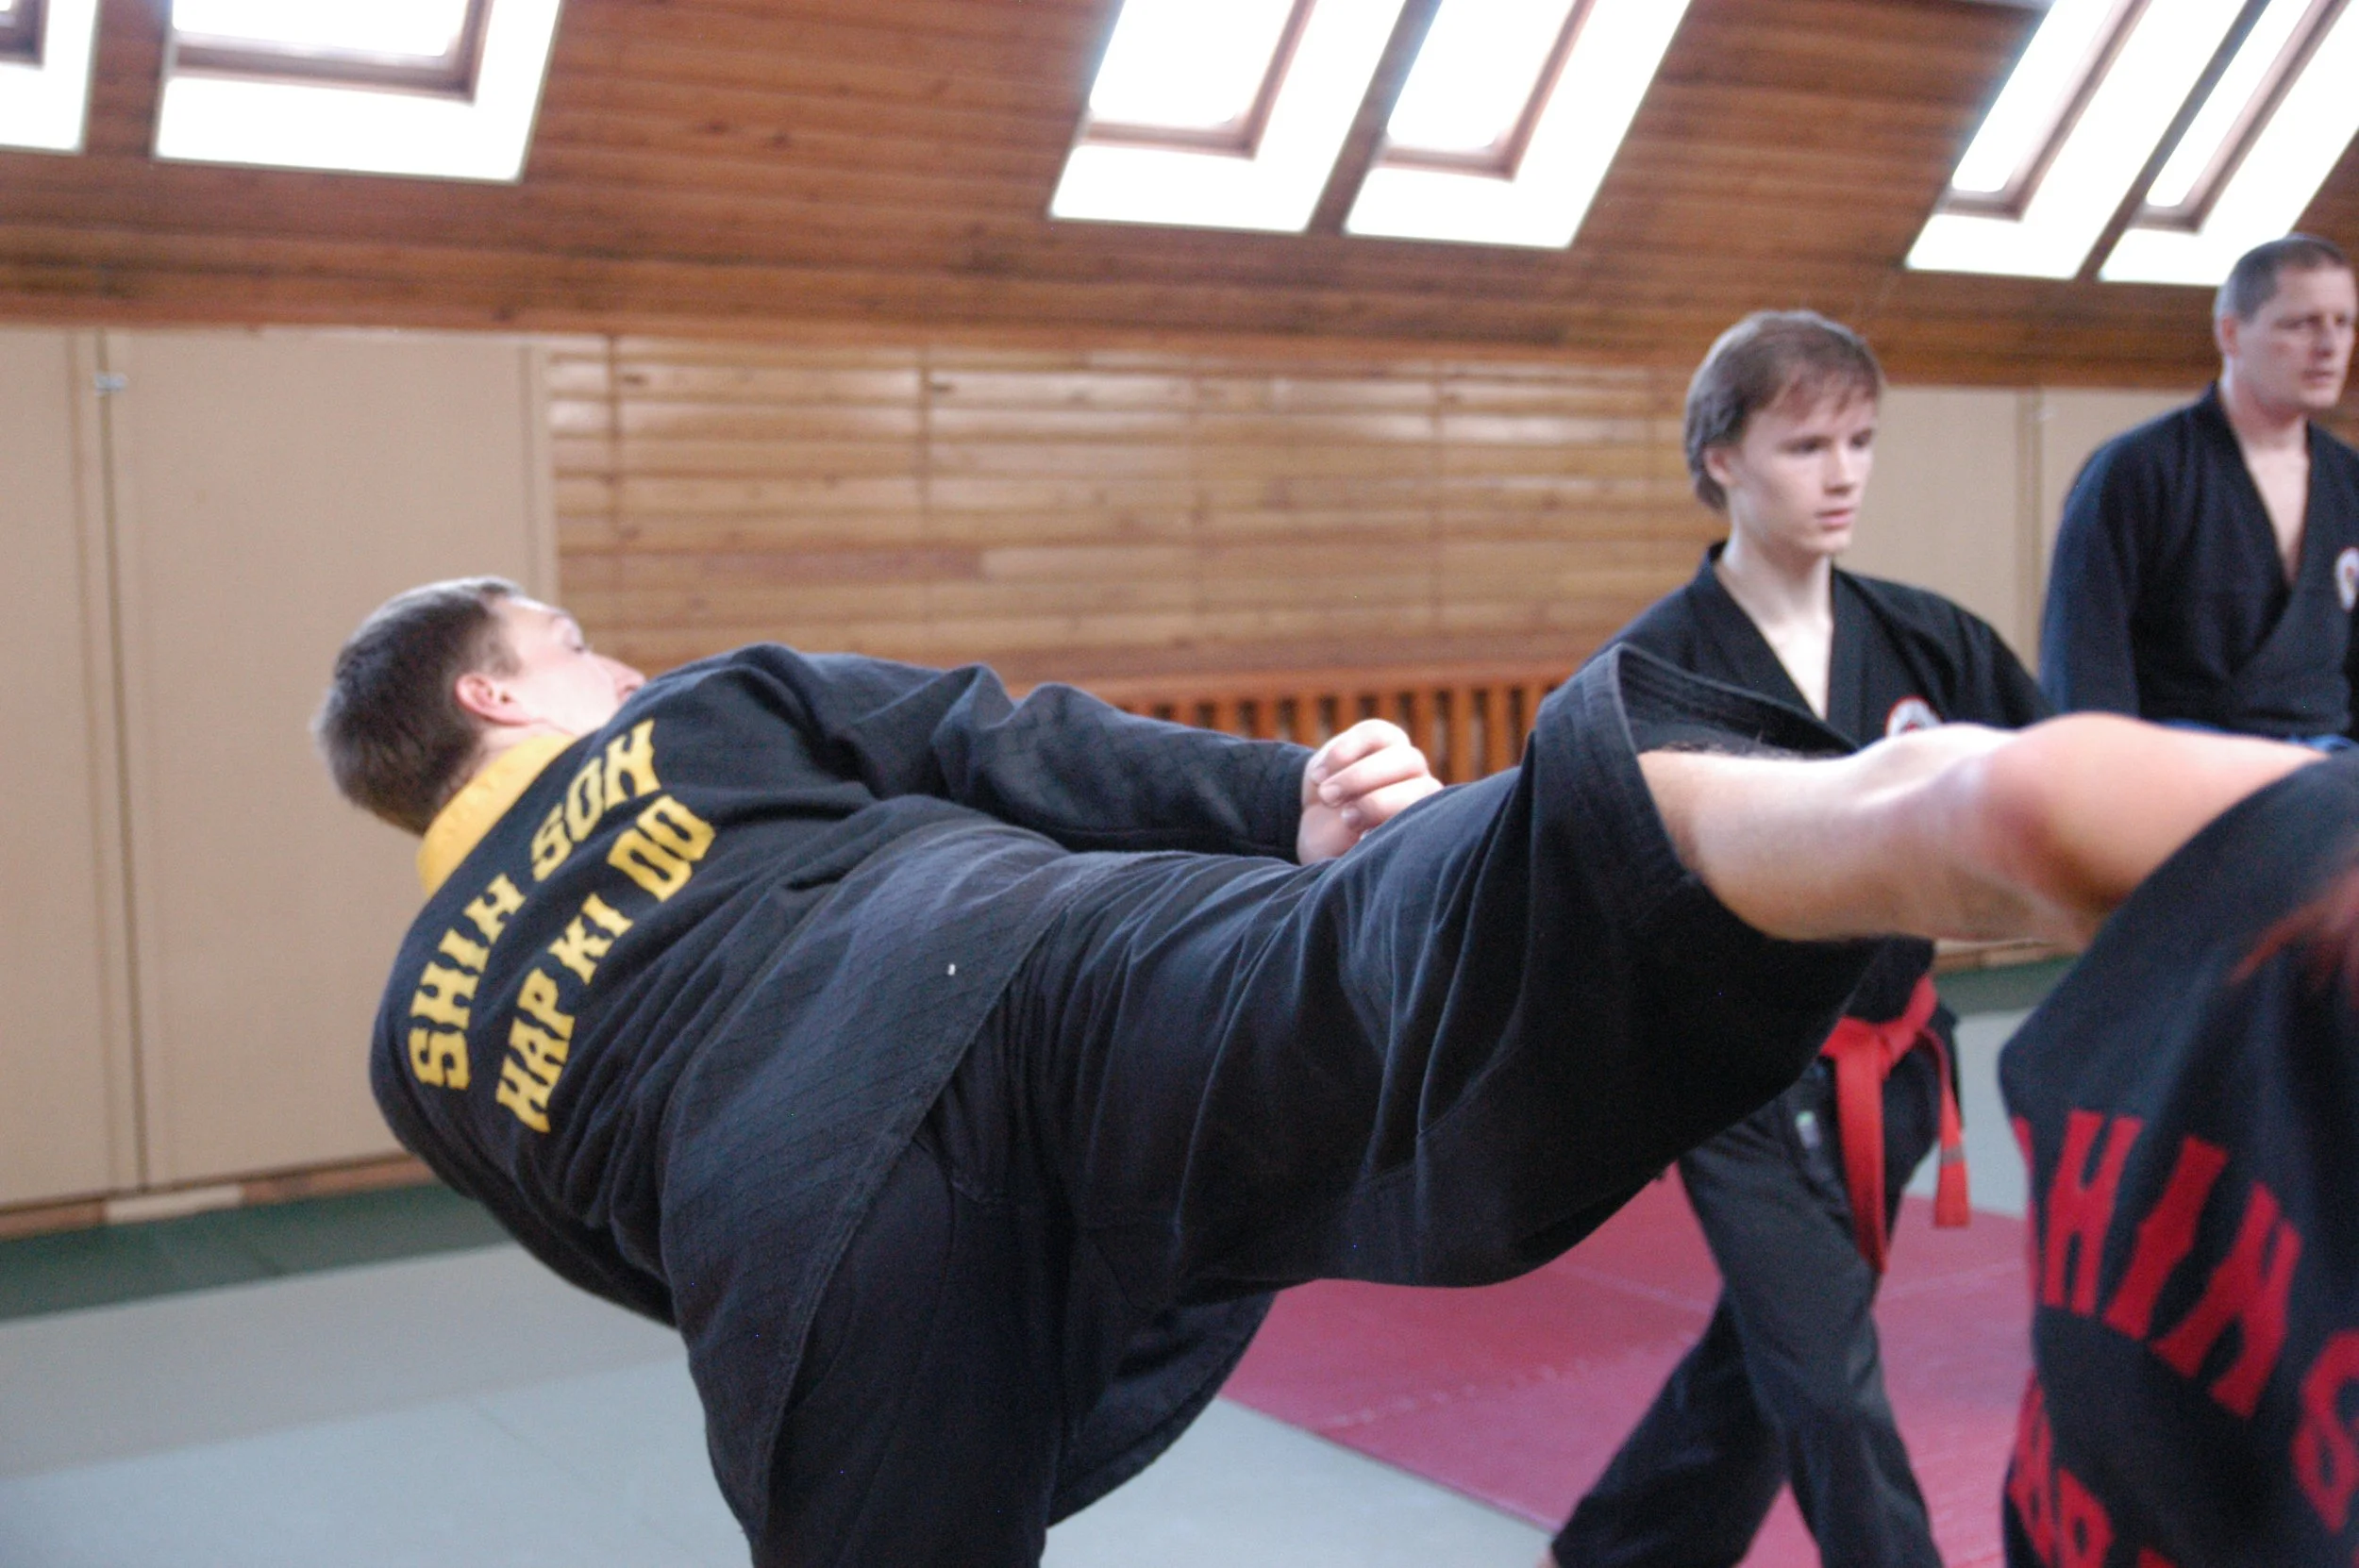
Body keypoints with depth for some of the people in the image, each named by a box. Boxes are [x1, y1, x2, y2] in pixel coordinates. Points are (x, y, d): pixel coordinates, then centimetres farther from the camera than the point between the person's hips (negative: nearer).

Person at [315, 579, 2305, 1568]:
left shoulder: (426, 1044, 38)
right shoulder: (706, 710, 32)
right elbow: (1019, 756, 17)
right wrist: (1301, 808, 17)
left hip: (793, 1238, 4)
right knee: (1529, 914, -24)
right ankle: (1957, 815, -54)